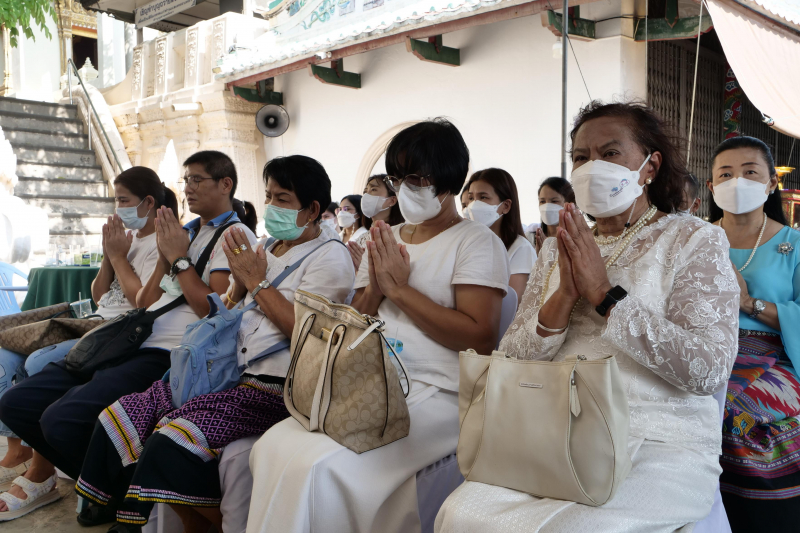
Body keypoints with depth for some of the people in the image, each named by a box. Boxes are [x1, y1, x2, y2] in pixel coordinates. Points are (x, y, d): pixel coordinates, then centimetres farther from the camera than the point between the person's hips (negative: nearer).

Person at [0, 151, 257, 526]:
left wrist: (179, 258, -7)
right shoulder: (186, 231, 22)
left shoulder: (235, 235, -3)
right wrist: (165, 255, 7)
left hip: (169, 354, -9)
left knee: (62, 418, -24)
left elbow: (216, 311, -16)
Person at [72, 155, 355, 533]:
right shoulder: (265, 247, 18)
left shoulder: (329, 255, -4)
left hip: (275, 388, -8)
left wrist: (257, 281, -10)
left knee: (172, 443, -26)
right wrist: (239, 281, 1)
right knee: (119, 418, -3)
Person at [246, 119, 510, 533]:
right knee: (273, 445, -18)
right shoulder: (385, 240, 19)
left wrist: (400, 289, -10)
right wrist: (375, 289, -2)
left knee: (318, 464, -25)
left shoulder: (478, 242, -1)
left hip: (438, 395, -6)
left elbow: (480, 338, -14)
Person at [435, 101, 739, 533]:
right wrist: (564, 295, -11)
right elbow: (511, 363, 5)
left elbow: (710, 368, -12)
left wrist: (604, 294, -13)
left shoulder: (695, 240, 3)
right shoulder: (558, 249, 14)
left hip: (661, 445, -3)